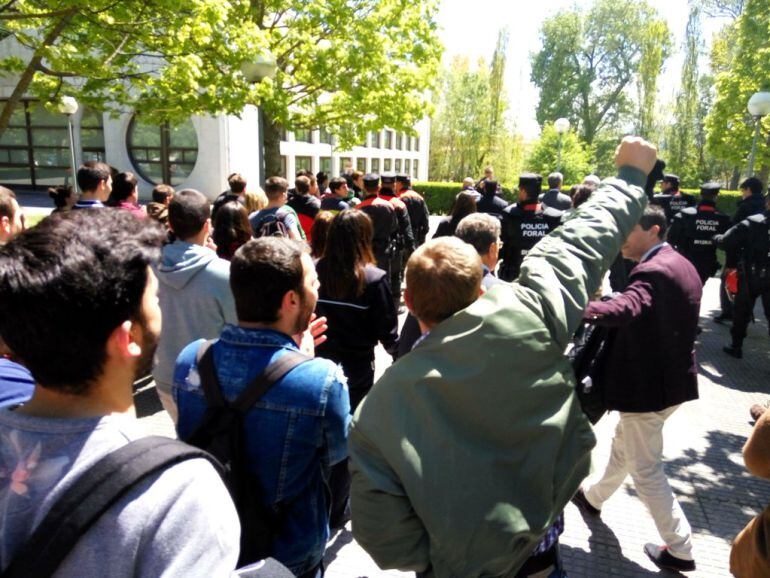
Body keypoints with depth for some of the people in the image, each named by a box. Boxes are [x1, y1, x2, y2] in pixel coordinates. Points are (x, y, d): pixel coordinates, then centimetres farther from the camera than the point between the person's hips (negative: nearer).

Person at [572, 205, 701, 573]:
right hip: (673, 378, 10)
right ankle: (594, 497, 46)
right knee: (624, 446, 26)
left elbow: (623, 309, -45)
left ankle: (679, 550, 18)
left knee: (645, 469, 5)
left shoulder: (653, 271, -23)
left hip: (648, 386, -10)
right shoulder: (681, 265, 9)